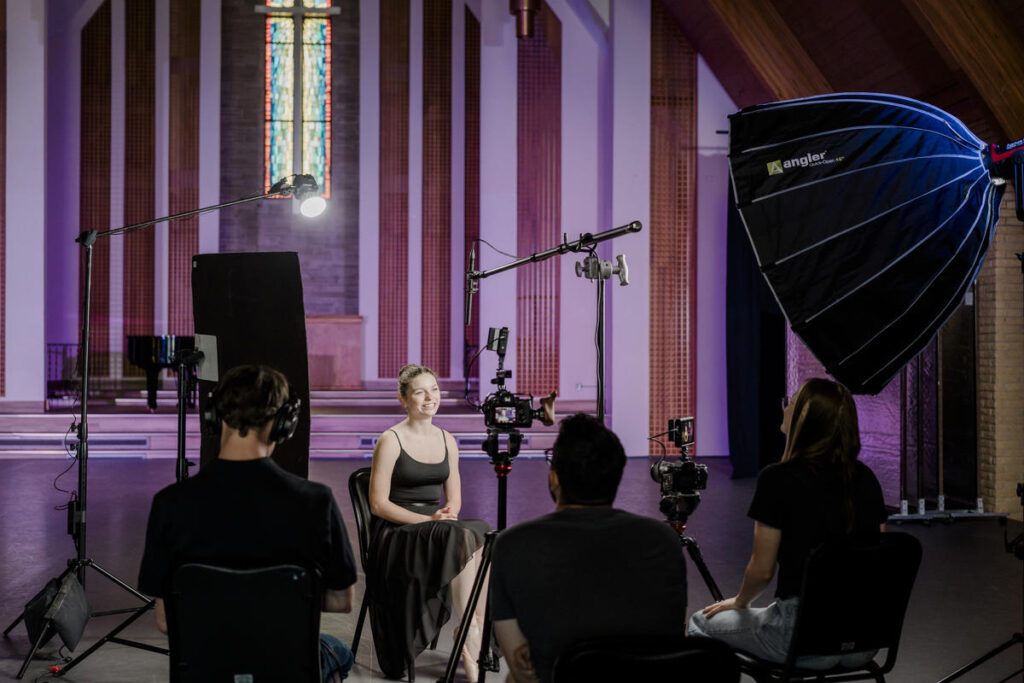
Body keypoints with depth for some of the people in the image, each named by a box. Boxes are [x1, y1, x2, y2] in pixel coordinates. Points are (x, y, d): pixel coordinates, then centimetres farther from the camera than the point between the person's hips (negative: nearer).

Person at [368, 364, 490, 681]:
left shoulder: (447, 440, 13)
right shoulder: (391, 440, -5)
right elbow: (378, 504, -8)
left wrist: (449, 513, -9)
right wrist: (428, 520, -18)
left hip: (439, 528, 5)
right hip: (397, 534, -5)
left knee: (485, 536, -28)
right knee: (463, 536, -33)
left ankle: (471, 642, -23)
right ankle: (472, 632, -23)